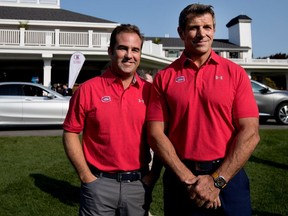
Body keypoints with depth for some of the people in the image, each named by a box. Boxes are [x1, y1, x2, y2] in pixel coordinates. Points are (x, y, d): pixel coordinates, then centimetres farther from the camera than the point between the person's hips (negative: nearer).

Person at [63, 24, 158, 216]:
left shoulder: (150, 91, -1)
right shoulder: (88, 89, -6)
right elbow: (70, 134, -2)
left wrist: (154, 174, 0)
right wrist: (86, 176, -6)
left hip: (139, 185, 2)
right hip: (99, 184, -2)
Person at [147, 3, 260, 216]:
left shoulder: (235, 73, -1)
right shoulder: (164, 77, 0)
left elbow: (250, 133, -6)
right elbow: (155, 134, -4)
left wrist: (217, 180, -12)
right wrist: (188, 179, -12)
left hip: (228, 177, 0)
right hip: (180, 179, 1)